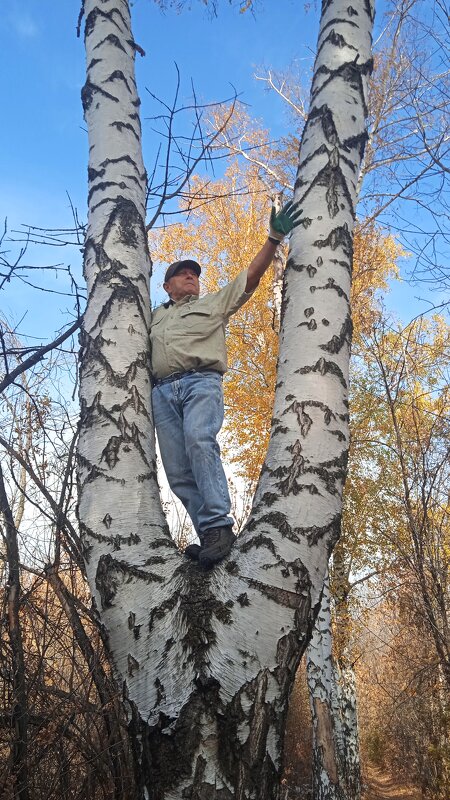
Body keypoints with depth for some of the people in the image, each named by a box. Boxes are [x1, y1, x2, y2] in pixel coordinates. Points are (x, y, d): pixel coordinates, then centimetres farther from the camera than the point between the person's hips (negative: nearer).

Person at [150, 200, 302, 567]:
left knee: (199, 440, -30)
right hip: (162, 390, 4)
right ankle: (210, 537, -10)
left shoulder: (214, 302, 25)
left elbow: (251, 275, 16)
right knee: (178, 470, -9)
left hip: (201, 382, -4)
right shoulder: (155, 316, 34)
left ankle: (218, 527, -34)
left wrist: (274, 237, 8)